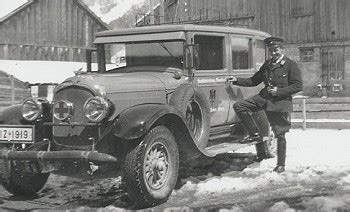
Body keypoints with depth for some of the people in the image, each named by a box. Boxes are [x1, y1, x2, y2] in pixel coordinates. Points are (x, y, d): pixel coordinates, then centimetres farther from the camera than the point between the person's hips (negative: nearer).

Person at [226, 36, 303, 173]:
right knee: (239, 106, -12)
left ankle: (281, 165, 17)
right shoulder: (267, 64, 14)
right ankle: (255, 134, -2)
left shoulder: (291, 65, -6)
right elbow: (254, 81, 19)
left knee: (280, 135, 1)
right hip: (264, 97, 6)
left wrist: (279, 91, -17)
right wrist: (237, 81, 6)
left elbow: (298, 86, -11)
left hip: (281, 103, -6)